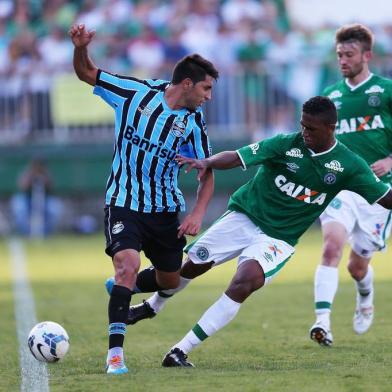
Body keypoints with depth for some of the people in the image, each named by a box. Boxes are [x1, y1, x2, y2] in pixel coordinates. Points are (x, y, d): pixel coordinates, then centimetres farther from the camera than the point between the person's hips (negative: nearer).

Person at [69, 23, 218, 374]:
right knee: (128, 265, -25)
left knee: (170, 280, 14)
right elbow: (87, 74, 0)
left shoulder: (193, 123, -3)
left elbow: (206, 173, 5)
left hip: (165, 209, 4)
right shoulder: (136, 93, -9)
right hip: (123, 204, -4)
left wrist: (198, 213, -11)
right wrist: (80, 48, -22)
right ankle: (115, 352, -20)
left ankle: (122, 288, 48)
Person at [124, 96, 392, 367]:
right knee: (193, 265, 4)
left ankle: (180, 352, -22)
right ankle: (153, 306, 40)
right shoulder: (287, 144, -13)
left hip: (278, 239, -1)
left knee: (244, 284, -25)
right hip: (244, 217, 1)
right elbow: (237, 157, -21)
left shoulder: (348, 166, -7)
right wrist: (206, 162, -39)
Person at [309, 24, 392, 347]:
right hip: (339, 184, 2)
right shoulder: (330, 96, 10)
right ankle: (323, 320, -29)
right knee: (332, 245, -23)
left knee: (358, 264, 7)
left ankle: (366, 299, 43)